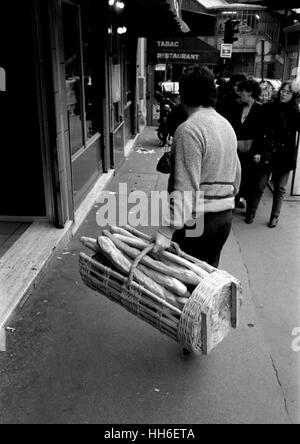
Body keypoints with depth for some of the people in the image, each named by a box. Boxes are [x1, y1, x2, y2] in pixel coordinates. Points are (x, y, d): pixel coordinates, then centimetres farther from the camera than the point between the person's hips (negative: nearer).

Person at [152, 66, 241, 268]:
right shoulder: (227, 125, 10)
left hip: (198, 218, -8)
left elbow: (186, 187, -24)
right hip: (225, 216, 8)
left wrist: (167, 229, -25)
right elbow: (237, 174, 15)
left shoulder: (190, 130, -16)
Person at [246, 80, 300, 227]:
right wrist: (257, 151, -8)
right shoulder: (268, 108, 0)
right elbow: (260, 131, -2)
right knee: (260, 185, 5)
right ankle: (251, 212, 22)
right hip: (266, 153, 0)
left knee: (280, 188, 11)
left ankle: (275, 216, 24)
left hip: (285, 155, 1)